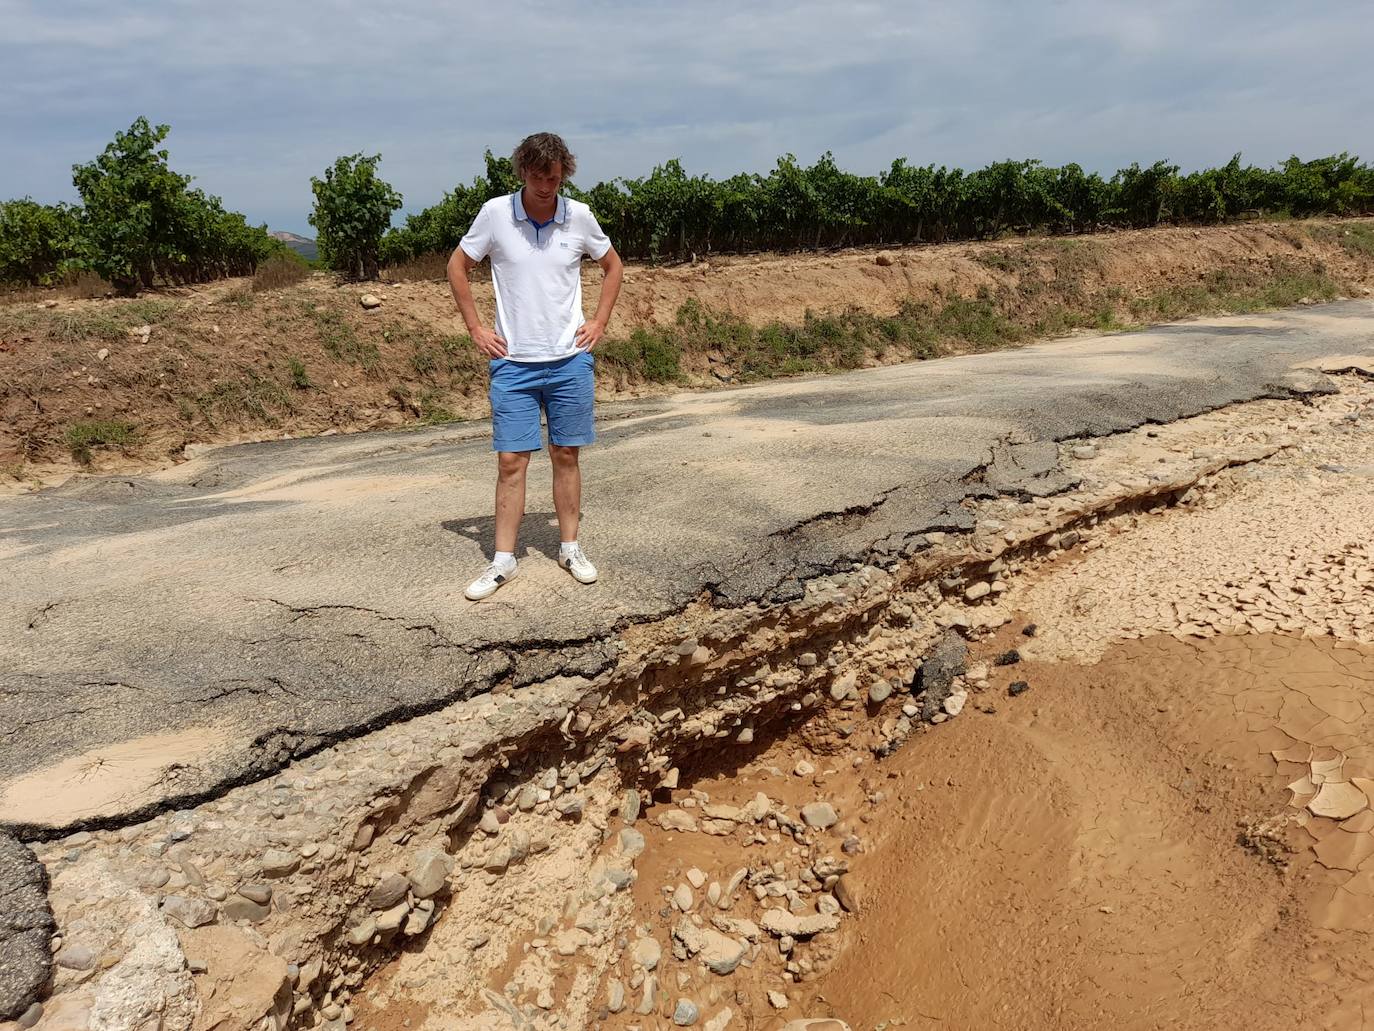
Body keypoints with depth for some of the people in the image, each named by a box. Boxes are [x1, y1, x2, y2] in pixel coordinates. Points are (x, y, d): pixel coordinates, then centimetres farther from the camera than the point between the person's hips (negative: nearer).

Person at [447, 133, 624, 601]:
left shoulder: (580, 216, 1)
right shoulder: (495, 213, -3)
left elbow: (613, 265, 16)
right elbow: (457, 266, 9)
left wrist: (599, 322, 7)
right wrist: (475, 327, 2)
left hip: (570, 359, 1)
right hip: (512, 362, -1)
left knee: (566, 455, 8)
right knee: (511, 460, -1)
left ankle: (570, 547, 21)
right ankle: (503, 561, 9)